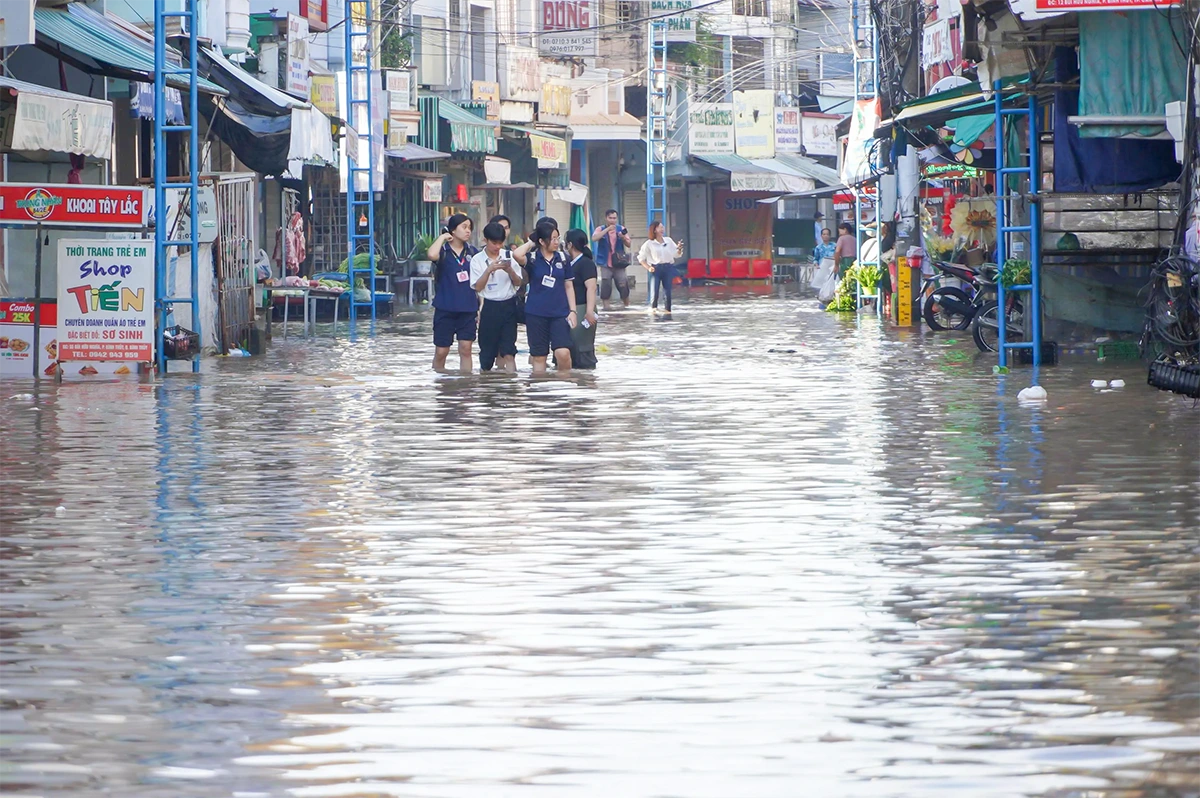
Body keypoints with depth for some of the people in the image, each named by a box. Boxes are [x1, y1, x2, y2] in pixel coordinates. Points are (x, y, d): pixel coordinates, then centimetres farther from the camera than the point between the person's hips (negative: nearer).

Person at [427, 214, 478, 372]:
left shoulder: (472, 252, 6)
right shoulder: (443, 251, -5)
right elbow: (432, 255, -31)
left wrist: (481, 306, 4)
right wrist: (442, 238, -14)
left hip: (468, 308, 3)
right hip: (445, 308, -3)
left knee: (465, 349, 1)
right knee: (441, 351, 4)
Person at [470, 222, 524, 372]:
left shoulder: (509, 256, 3)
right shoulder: (477, 260, -1)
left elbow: (518, 282, 5)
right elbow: (478, 287, -6)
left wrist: (510, 271, -14)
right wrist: (489, 270, -18)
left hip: (508, 305, 1)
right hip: (490, 307, -1)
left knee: (508, 352, -5)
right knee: (487, 350, 7)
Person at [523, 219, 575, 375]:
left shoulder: (562, 259, 5)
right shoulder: (532, 259, -3)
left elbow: (569, 286, 11)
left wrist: (572, 311, 4)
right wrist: (531, 243, -7)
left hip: (560, 313, 1)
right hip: (536, 314, -1)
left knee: (563, 353, -14)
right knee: (538, 356, 5)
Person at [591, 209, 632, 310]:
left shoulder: (621, 229, 7)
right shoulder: (600, 229, 4)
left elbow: (629, 244, 6)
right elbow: (594, 238, -17)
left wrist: (623, 237, -15)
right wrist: (607, 229, -22)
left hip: (619, 263, 1)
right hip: (605, 264, -1)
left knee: (623, 285, -4)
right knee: (605, 285, -8)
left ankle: (627, 305, 13)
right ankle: (606, 305, -2)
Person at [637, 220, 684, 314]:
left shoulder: (668, 241, 6)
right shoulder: (649, 244, -1)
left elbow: (676, 254, 12)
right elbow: (641, 258, 5)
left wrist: (679, 249, -9)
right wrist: (648, 268, -6)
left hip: (668, 268, 2)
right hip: (656, 268, -2)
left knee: (667, 291, -1)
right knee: (655, 291, -9)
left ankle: (668, 310, 7)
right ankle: (653, 308, 6)